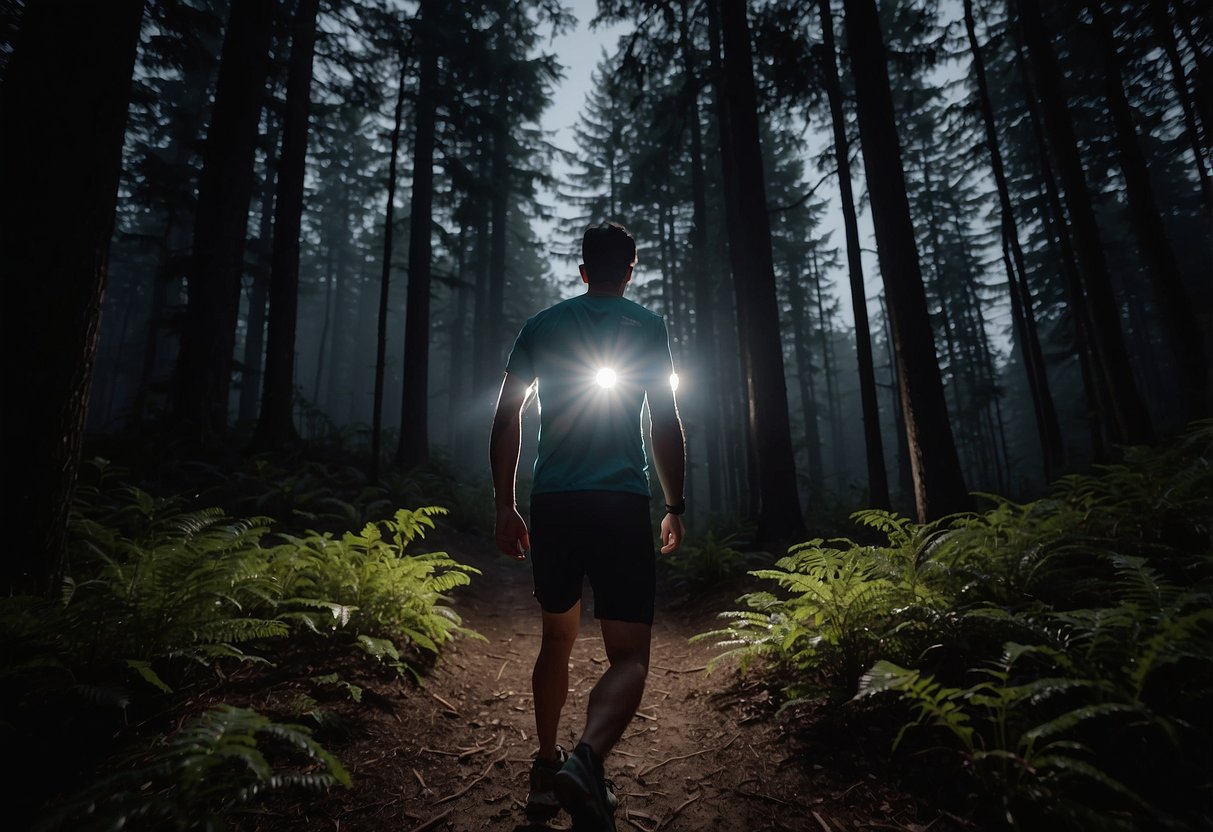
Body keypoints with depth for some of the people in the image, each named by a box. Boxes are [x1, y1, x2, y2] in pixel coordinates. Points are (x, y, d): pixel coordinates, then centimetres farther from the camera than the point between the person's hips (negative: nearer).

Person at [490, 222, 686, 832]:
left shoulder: (541, 325, 13)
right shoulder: (647, 326, 6)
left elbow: (505, 421, 6)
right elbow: (666, 426, 1)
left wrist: (505, 508, 10)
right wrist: (675, 507, 10)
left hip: (551, 505, 4)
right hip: (622, 504, -3)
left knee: (557, 636, 21)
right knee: (629, 655, -2)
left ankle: (546, 771, 30)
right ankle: (586, 761, -28)